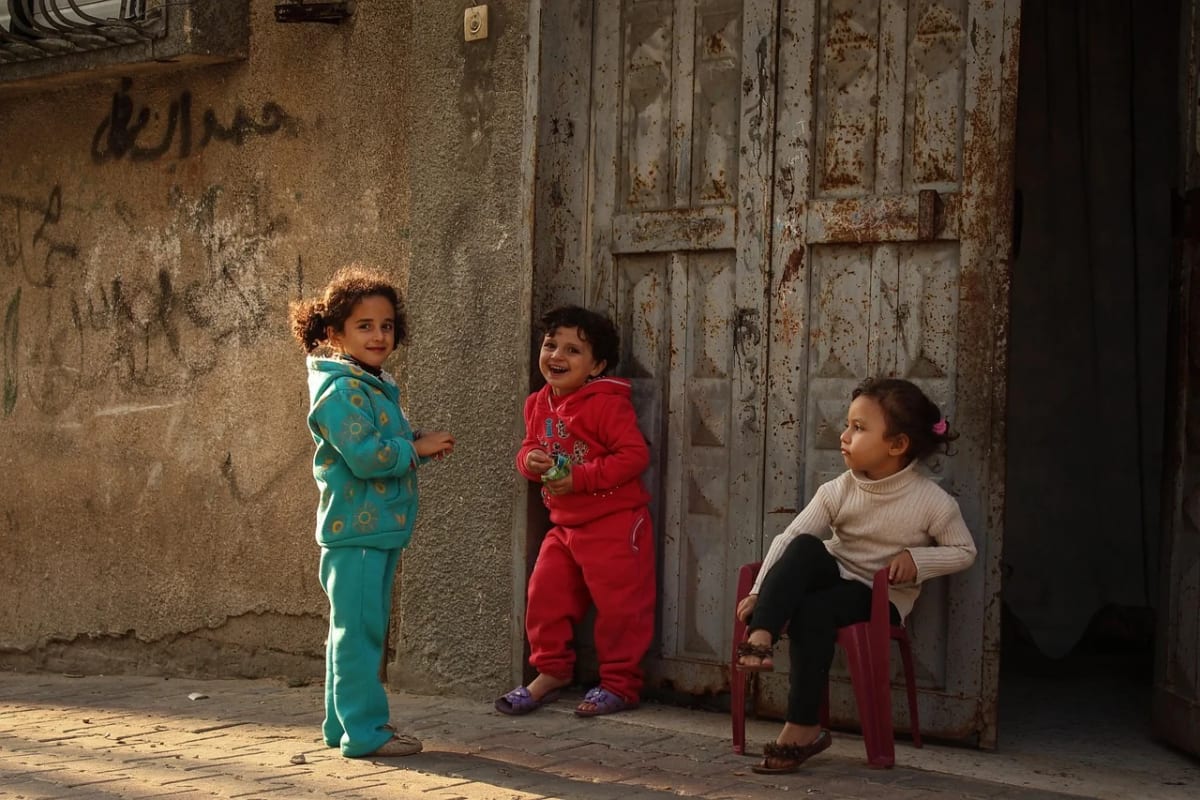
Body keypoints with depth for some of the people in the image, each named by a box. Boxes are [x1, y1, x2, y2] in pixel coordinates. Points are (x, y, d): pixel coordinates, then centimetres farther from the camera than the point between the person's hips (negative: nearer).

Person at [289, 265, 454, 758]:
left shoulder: (377, 386, 16)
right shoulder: (341, 389, -15)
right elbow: (366, 456, -25)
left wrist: (419, 445, 4)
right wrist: (418, 447, -13)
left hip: (380, 527, 10)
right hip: (355, 528, -10)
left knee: (359, 628, 15)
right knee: (358, 629, -6)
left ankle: (344, 724, 23)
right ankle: (364, 730, -2)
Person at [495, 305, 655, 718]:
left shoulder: (607, 404, -16)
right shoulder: (539, 404, 7)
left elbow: (634, 455, -20)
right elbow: (528, 449, 17)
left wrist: (580, 477, -23)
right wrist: (531, 461, -9)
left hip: (615, 522, -7)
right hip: (564, 524, 7)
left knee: (618, 604, -2)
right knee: (545, 595, 7)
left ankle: (620, 683, 11)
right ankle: (550, 672, 22)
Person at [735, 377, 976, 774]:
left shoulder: (932, 502, -14)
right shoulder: (838, 491, -8)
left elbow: (964, 551, -2)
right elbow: (788, 537, -13)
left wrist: (917, 558, -19)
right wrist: (759, 593, -22)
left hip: (882, 597, -3)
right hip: (834, 575, 3)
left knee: (815, 610, -32)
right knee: (804, 548, -29)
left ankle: (802, 728, -25)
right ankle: (761, 637, -38)